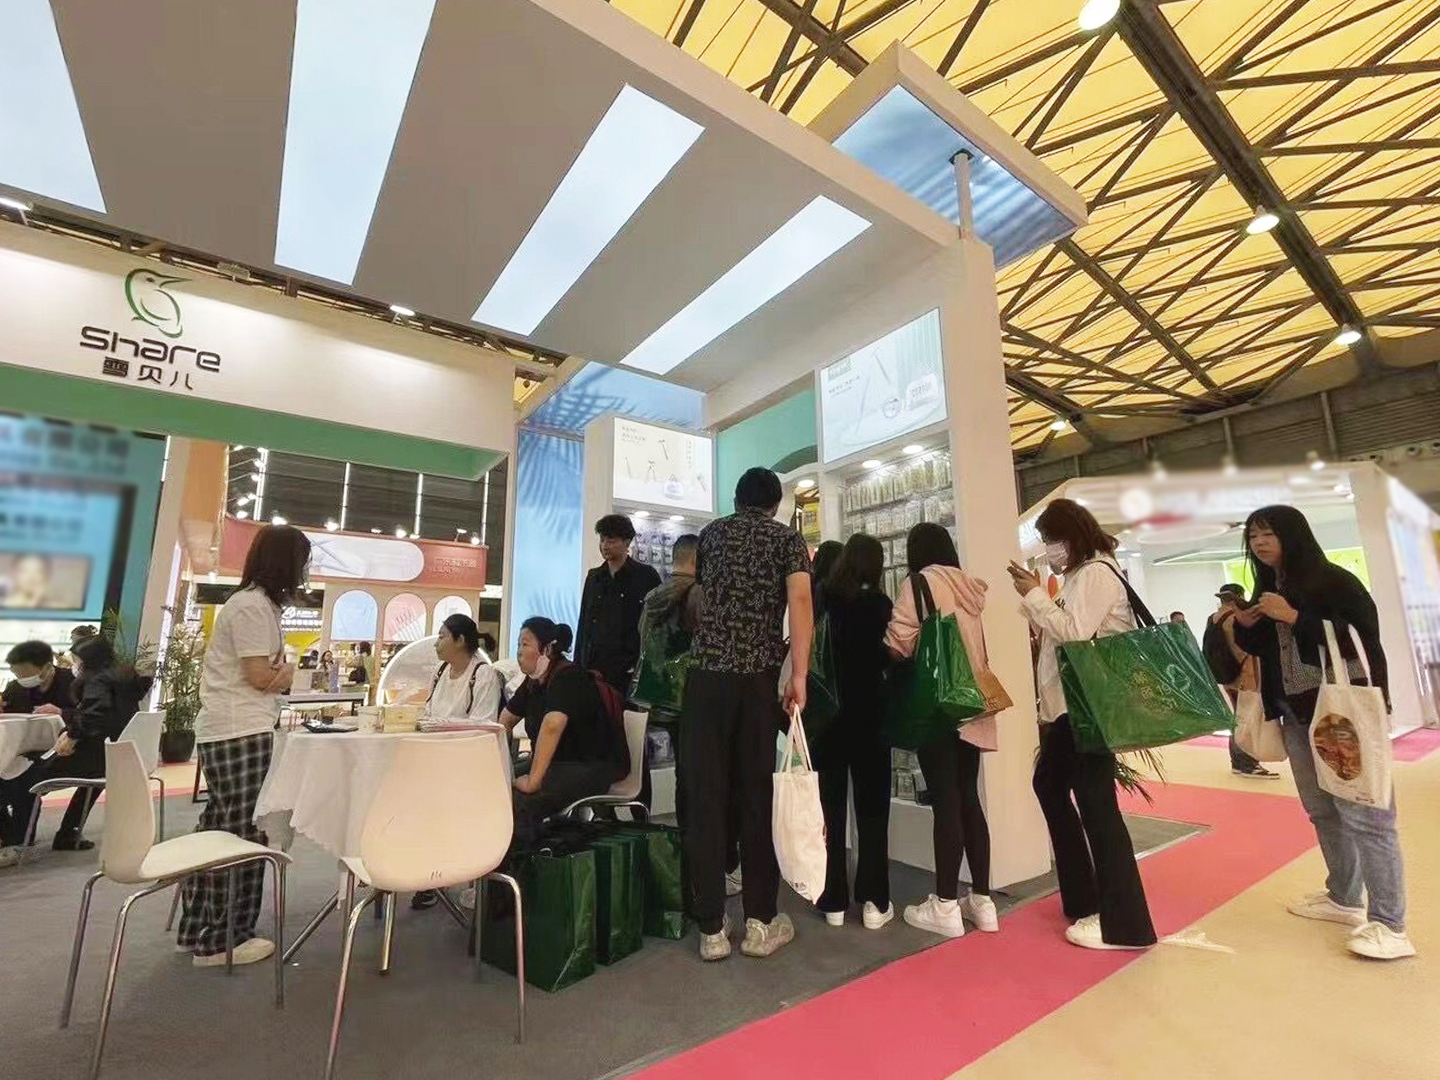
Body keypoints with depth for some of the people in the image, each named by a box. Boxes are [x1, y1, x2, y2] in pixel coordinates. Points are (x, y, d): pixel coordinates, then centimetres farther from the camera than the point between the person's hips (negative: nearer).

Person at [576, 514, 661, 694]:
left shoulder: (646, 576, -1)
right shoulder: (593, 577, 14)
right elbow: (584, 623, 16)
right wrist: (578, 664, 12)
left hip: (629, 668, -4)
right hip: (593, 666, 4)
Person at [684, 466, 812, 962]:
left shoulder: (711, 533, 17)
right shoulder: (787, 537, 9)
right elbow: (800, 600, -9)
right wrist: (799, 675, -12)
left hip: (708, 670, 1)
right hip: (759, 675, -1)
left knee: (705, 795, 5)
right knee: (757, 794, 8)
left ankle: (712, 929, 11)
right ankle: (760, 923, 17)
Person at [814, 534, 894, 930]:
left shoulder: (822, 600, -4)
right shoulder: (878, 603, -9)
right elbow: (888, 657, -5)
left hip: (827, 715, 2)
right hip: (867, 716, -2)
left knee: (833, 809, 11)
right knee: (872, 809, 10)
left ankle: (835, 900, 17)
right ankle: (873, 902, 13)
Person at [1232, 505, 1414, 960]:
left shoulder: (1333, 580, -9)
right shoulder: (1265, 591, 10)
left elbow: (1363, 636, -18)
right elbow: (1259, 648, 18)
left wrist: (1294, 617, -21)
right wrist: (1243, 626, -3)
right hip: (1296, 715, 7)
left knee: (1363, 813, -4)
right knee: (1322, 811, 15)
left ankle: (1388, 922, 4)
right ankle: (1344, 898, 28)